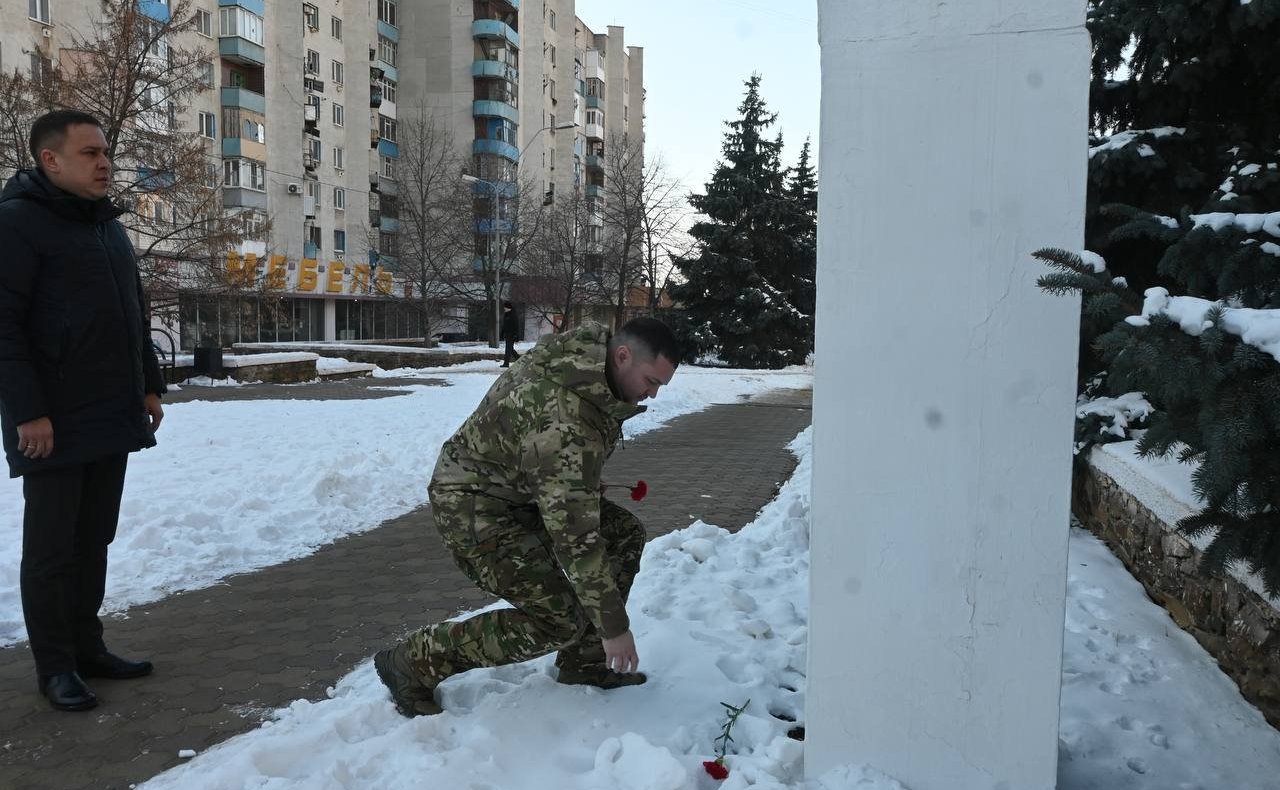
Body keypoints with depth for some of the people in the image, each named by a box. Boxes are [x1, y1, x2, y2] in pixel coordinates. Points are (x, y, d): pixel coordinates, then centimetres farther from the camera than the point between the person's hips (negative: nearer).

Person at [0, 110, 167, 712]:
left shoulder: (108, 226, 16)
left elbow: (133, 317, 22)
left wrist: (149, 385, 17)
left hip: (112, 418, 7)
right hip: (53, 425, -7)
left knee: (93, 541, 13)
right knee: (51, 548, 3)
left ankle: (86, 646, 25)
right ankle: (55, 667, 14)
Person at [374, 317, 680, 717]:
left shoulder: (588, 345, -5)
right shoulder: (566, 425, -34)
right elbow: (576, 537, -32)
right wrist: (613, 627, -24)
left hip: (525, 486, 10)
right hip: (474, 507, -10)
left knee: (626, 534, 5)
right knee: (559, 620, -17)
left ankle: (584, 664, 13)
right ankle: (415, 663, -2)